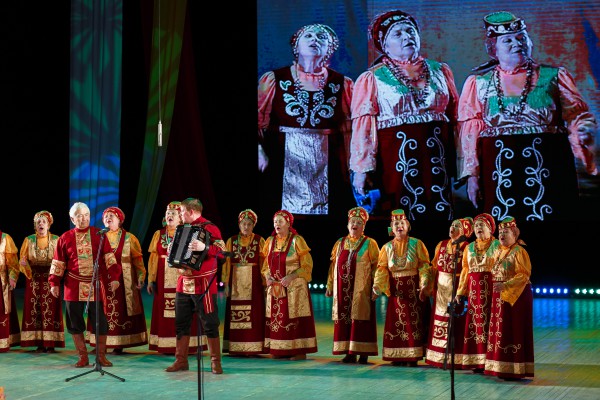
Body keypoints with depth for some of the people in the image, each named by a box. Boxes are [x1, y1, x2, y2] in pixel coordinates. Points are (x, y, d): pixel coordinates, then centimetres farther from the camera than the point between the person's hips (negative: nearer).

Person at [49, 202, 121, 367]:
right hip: (74, 287, 1)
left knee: (101, 322, -1)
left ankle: (101, 356, 12)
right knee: (75, 323, 3)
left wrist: (114, 278, -9)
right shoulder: (65, 238, 6)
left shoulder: (99, 235, 4)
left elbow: (109, 258, 0)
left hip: (96, 286, -1)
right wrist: (54, 283, 1)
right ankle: (83, 357, 14)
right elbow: (58, 263, 8)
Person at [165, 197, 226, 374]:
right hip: (184, 284, 8)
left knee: (209, 324, -3)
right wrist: (173, 252, 11)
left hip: (202, 285, -8)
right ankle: (181, 360, 16)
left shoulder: (209, 228, -8)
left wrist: (204, 247, -32)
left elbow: (222, 251, -19)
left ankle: (215, 362, 3)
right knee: (181, 324, 9)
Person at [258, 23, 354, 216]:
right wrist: (259, 151, -13)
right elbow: (257, 121, 3)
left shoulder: (343, 86, 9)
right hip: (283, 173, -1)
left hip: (327, 170, 1)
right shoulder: (272, 80, 7)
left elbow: (352, 132, 6)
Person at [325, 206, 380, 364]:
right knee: (344, 320, 3)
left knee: (360, 319, -5)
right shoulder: (340, 243, 13)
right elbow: (333, 266, 15)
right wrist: (330, 286, 11)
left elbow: (376, 266, -2)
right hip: (343, 290, 4)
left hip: (361, 290, -4)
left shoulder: (369, 244, 1)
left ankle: (363, 353, -1)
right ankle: (349, 353, 9)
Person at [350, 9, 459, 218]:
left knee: (439, 215, 3)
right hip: (395, 159, -3)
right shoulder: (372, 79, 3)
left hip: (436, 158, 3)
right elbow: (363, 126, -5)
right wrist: (361, 169, -12)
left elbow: (456, 119, 13)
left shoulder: (440, 72, 13)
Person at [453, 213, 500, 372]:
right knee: (473, 323, 0)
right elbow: (465, 270, 14)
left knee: (487, 323, -8)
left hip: (490, 290, -4)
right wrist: (460, 292, 6)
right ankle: (477, 362, 4)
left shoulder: (497, 246, 2)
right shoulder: (469, 248, 16)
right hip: (473, 291, 4)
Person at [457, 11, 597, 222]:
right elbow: (471, 132, 7)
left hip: (548, 168, 0)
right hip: (499, 169, 0)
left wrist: (584, 130, -17)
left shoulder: (554, 76, 8)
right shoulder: (479, 83, 11)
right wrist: (472, 175, 0)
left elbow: (578, 116, 5)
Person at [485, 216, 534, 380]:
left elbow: (524, 275, -16)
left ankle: (515, 370, -7)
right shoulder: (498, 251, 15)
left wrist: (505, 285, -26)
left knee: (513, 331, -9)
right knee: (499, 331, 7)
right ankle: (501, 367, 12)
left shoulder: (519, 251, -8)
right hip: (499, 296, 8)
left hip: (515, 296, -8)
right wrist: (497, 287, 7)